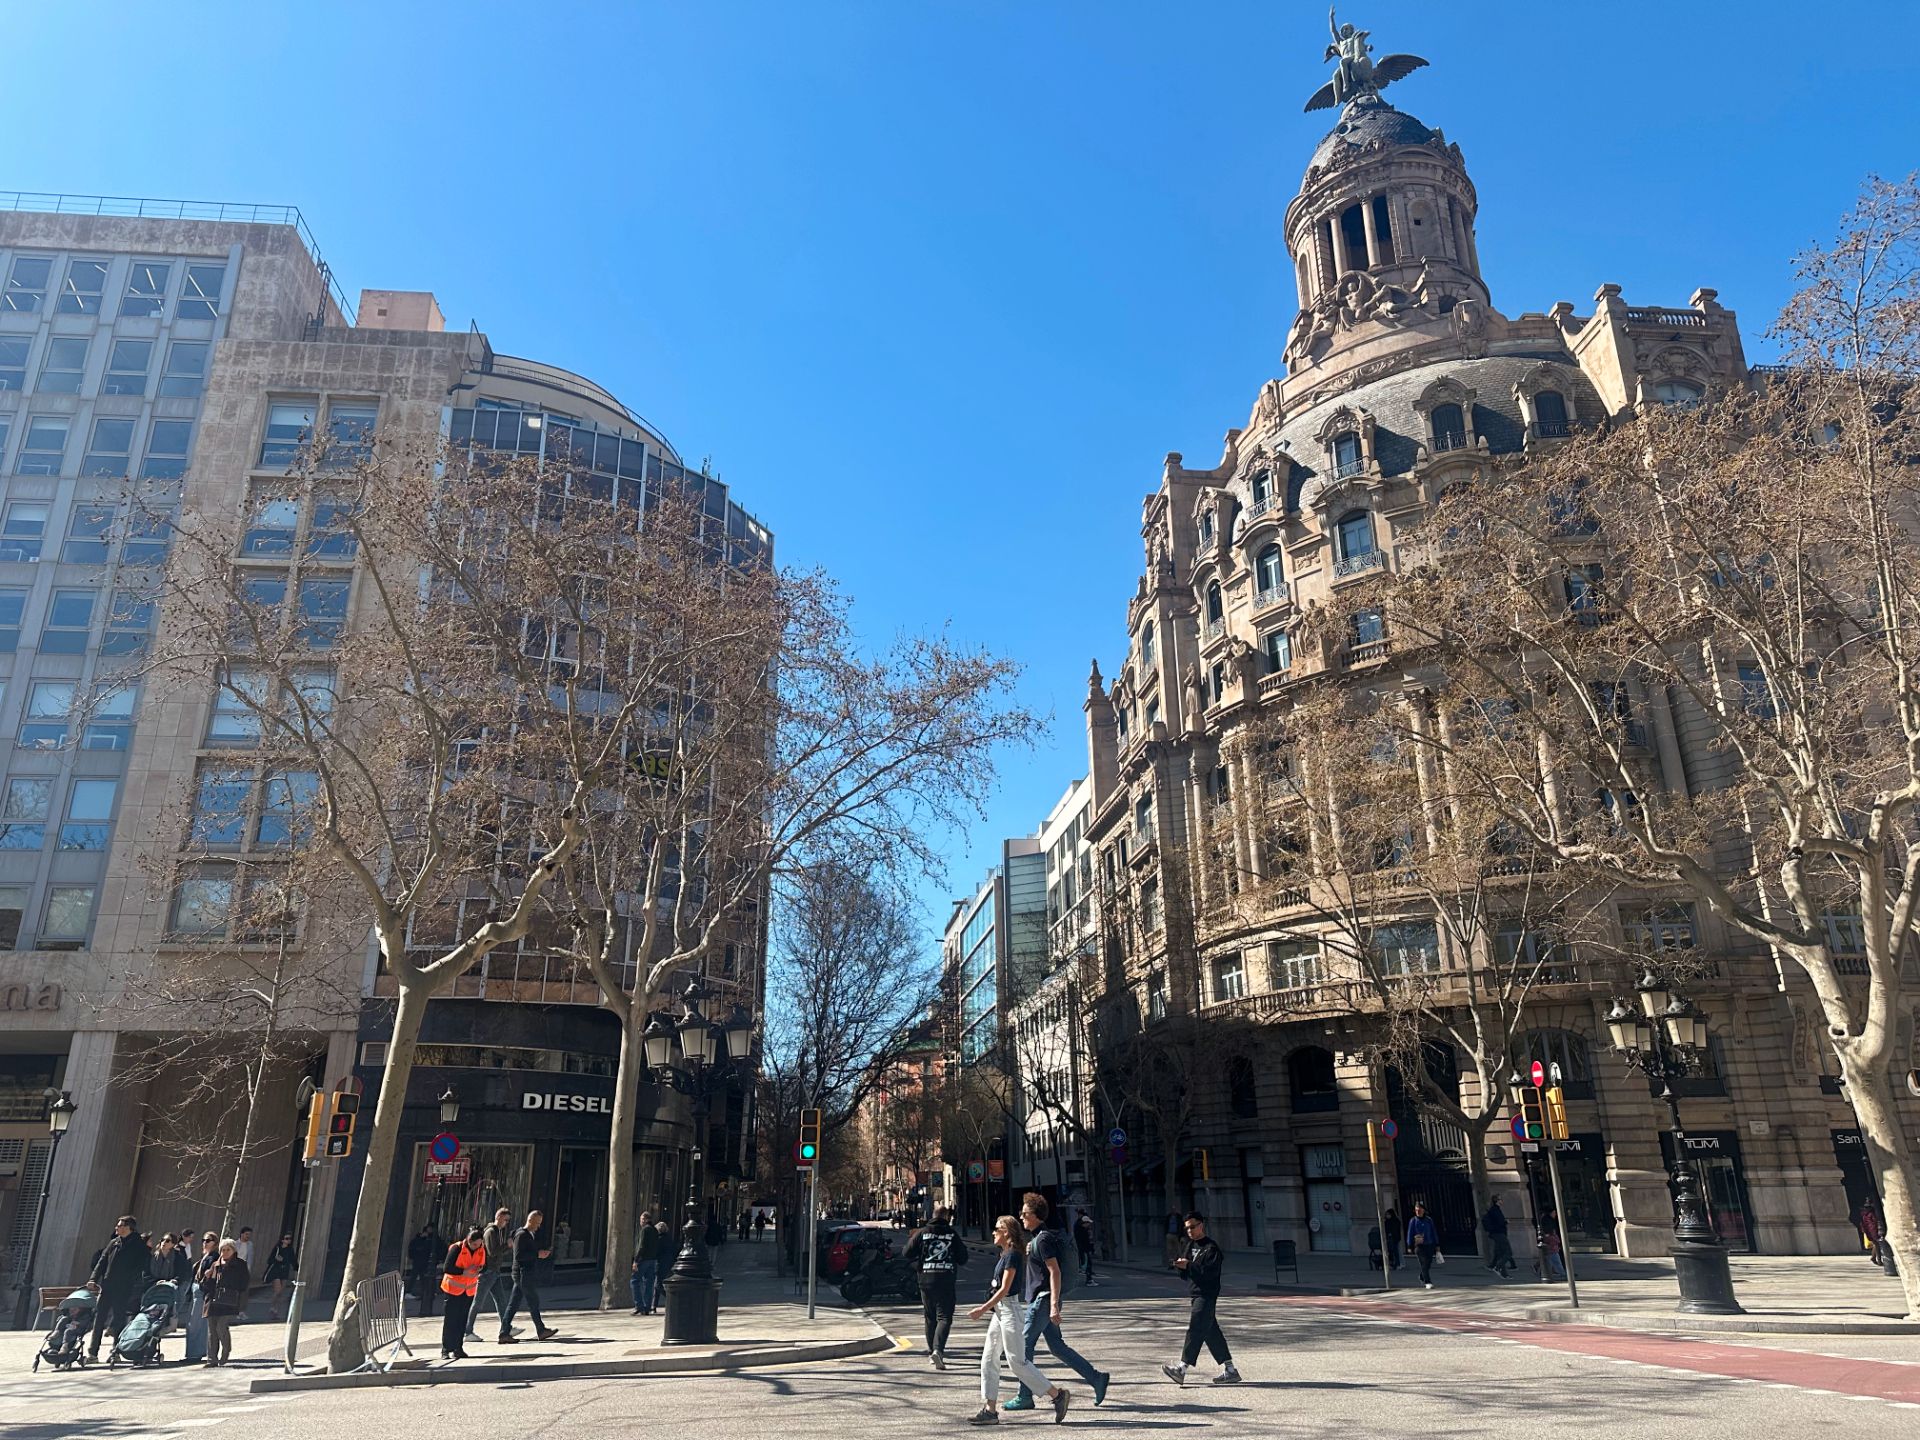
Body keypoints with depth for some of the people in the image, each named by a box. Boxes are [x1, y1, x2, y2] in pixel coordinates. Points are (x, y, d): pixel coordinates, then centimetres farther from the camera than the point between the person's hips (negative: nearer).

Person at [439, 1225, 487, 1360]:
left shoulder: (482, 1250, -5)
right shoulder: (457, 1248, -19)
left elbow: (484, 1266, 6)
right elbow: (448, 1268, -20)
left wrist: (479, 1269, -16)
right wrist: (464, 1272, -28)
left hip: (469, 1289, 4)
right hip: (453, 1288, -4)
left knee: (463, 1319, 8)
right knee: (450, 1319, -3)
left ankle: (458, 1348, 16)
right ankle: (445, 1349, 2)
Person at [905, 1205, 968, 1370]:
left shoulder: (922, 1234, 2)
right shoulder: (953, 1235, 0)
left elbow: (908, 1253, 0)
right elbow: (963, 1258, 3)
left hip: (926, 1280, 2)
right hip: (946, 1280, -2)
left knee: (930, 1317, 17)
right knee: (944, 1317, -2)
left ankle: (932, 1352, 21)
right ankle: (937, 1349, -22)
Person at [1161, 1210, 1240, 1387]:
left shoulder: (1211, 1247, -10)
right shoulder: (1191, 1245, 17)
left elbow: (1211, 1271, -22)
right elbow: (1188, 1273, 19)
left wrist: (1189, 1266, -22)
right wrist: (1180, 1265, -3)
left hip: (1206, 1296, -9)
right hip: (1194, 1294, 9)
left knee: (1195, 1330, -13)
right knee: (1211, 1333, 11)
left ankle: (1182, 1369, -17)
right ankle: (1230, 1371, 18)